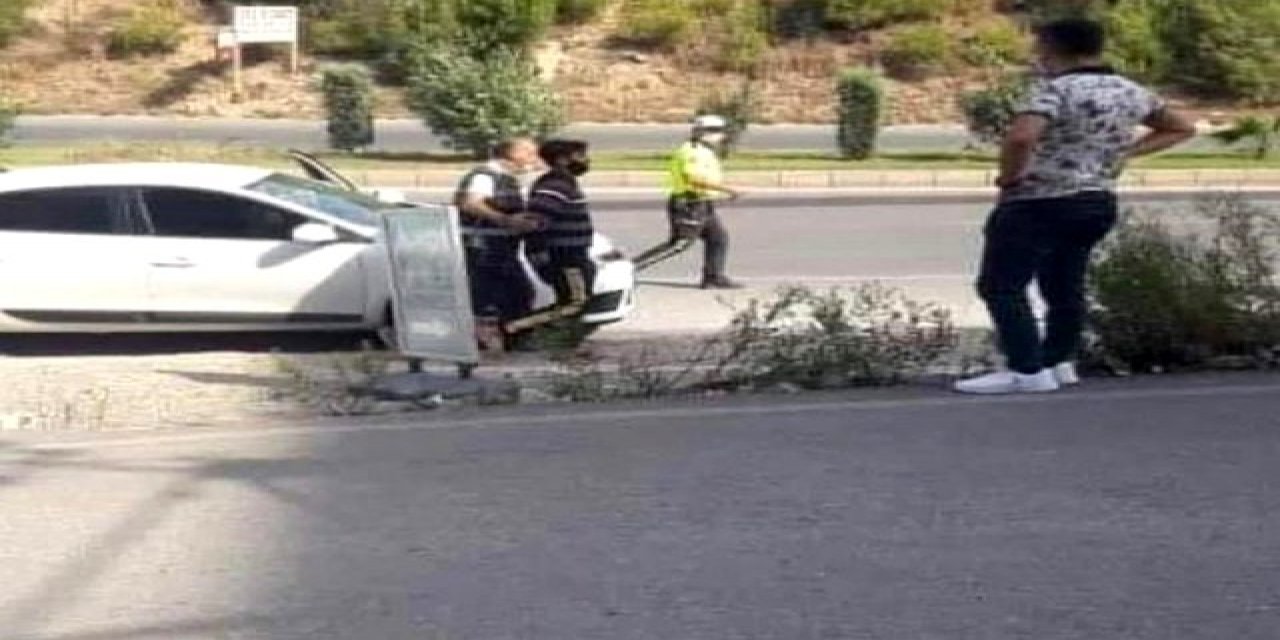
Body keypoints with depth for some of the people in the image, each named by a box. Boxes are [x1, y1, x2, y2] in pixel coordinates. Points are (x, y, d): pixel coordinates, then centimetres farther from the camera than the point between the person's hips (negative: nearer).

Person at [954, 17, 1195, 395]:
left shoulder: (1058, 90, -16)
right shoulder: (1132, 93, 8)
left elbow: (1020, 137, -32)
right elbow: (1182, 129, 20)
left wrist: (1008, 178, -14)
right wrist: (1123, 153, 13)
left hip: (1038, 205, -8)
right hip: (1099, 204, 8)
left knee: (1001, 286, -4)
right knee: (1064, 286, 18)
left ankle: (1028, 372, -8)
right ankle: (1058, 362, 22)